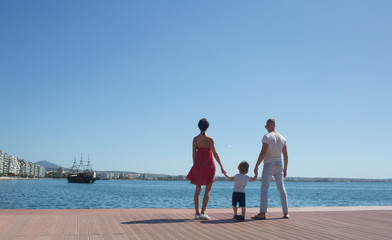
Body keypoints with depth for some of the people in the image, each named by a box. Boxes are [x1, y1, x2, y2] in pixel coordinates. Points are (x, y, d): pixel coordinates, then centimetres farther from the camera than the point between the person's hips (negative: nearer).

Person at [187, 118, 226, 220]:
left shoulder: (195, 139, 0)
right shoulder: (210, 139, -10)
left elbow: (193, 154, 3)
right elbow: (215, 153, -12)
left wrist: (195, 166, 14)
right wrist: (221, 166, -6)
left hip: (198, 165, 3)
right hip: (208, 165, -3)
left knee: (198, 190, 13)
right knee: (208, 190, 4)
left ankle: (197, 213, 11)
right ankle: (203, 213, -5)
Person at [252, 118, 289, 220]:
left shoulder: (267, 137, -10)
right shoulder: (282, 138, 10)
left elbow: (263, 152, -19)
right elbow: (286, 155, 12)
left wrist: (256, 166, -14)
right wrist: (285, 169, 18)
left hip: (268, 165, -6)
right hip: (279, 166, 6)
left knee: (264, 189, -9)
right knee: (281, 188, 11)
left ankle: (262, 213, -15)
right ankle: (286, 213, 12)